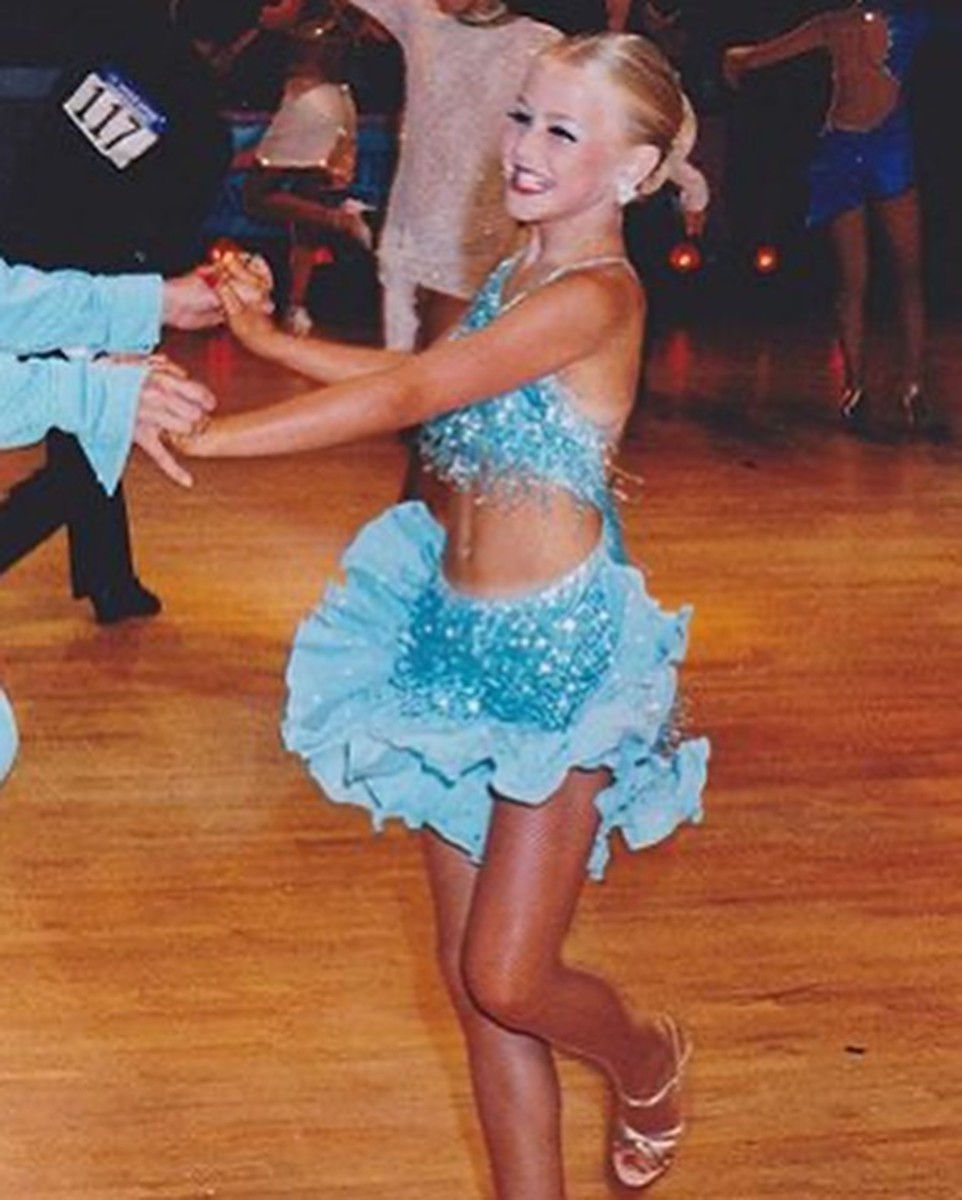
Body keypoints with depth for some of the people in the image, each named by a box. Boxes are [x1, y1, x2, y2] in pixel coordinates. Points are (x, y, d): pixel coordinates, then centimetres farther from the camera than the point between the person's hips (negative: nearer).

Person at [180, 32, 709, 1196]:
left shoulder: (596, 295, -19)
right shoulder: (515, 274, 8)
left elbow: (403, 398, -27)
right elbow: (419, 377, 25)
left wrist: (187, 434, -30)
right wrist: (264, 333, 15)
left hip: (561, 659, -8)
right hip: (456, 640, 8)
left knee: (507, 983, -3)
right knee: (471, 979, 10)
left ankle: (645, 1059, 29)